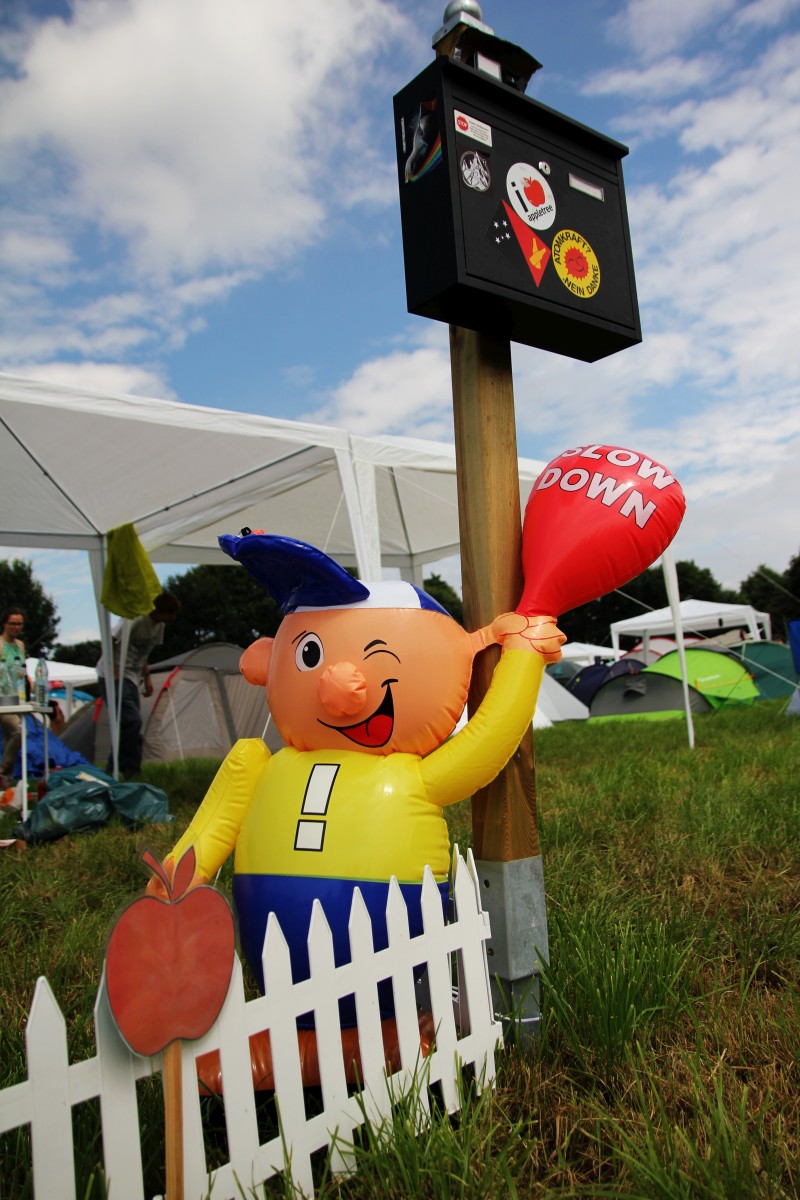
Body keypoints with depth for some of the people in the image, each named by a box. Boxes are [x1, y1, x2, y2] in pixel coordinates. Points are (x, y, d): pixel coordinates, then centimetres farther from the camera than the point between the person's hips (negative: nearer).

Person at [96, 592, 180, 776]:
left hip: (131, 678, 9)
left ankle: (132, 772, 10)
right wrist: (114, 670, -23)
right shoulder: (136, 620, -20)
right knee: (131, 720, -20)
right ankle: (115, 770, -10)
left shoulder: (159, 626, 7)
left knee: (132, 725, 5)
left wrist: (147, 677, 13)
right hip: (113, 677, -9)